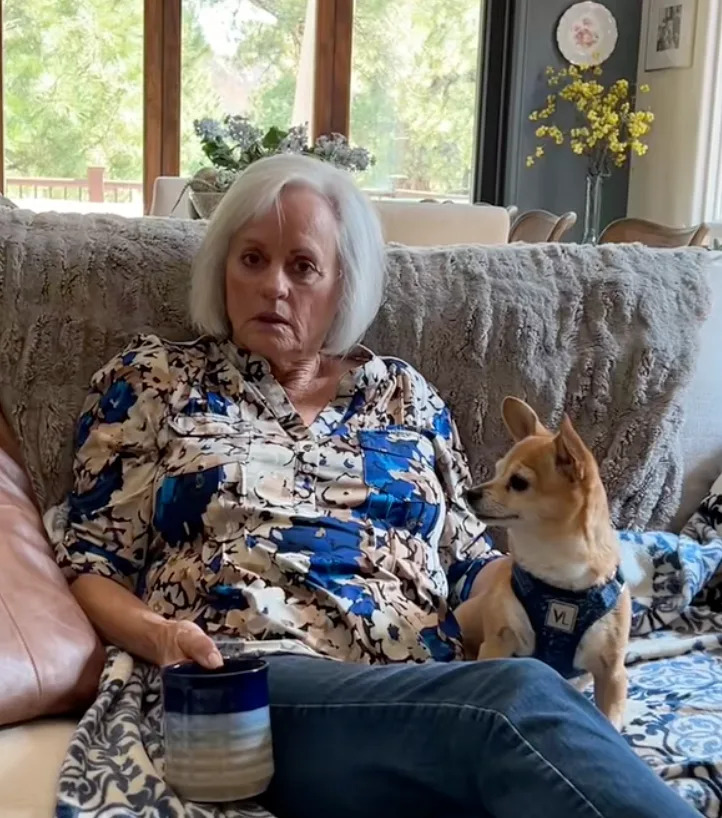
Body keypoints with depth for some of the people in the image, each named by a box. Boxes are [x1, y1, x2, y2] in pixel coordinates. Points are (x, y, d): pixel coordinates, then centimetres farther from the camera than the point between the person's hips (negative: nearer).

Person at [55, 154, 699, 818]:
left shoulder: (403, 394, 21)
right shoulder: (152, 381, 13)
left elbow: (468, 559, 21)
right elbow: (92, 564, 10)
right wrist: (155, 635, -12)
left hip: (437, 694, 3)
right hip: (255, 684, -3)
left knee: (521, 699, -38)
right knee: (520, 698, -35)